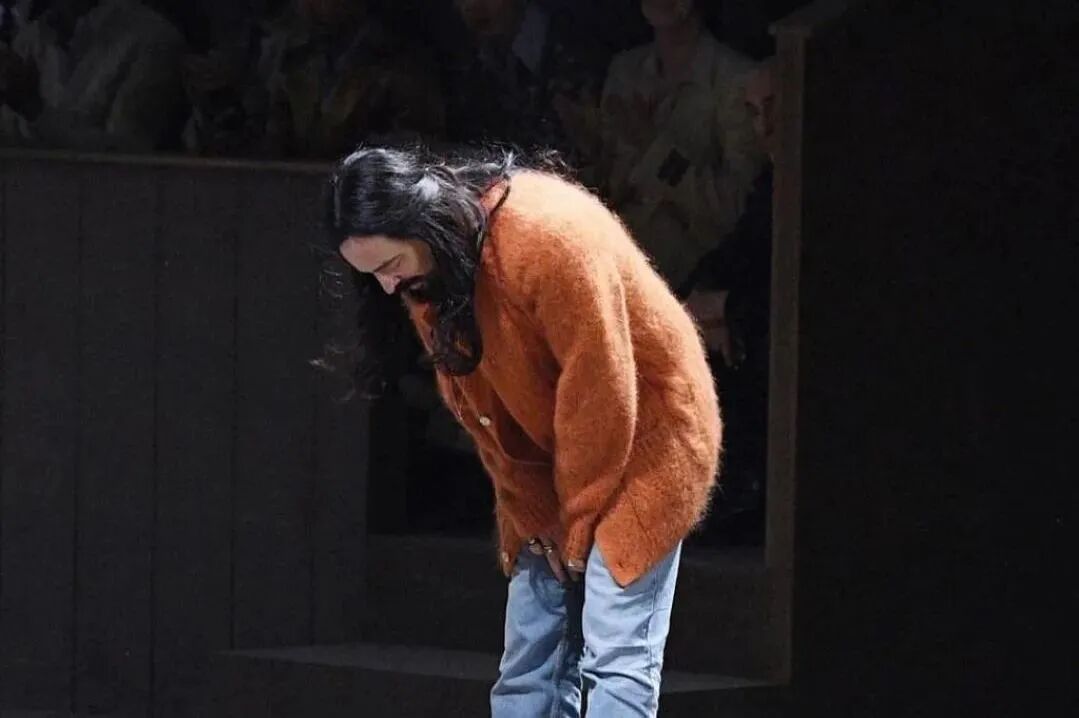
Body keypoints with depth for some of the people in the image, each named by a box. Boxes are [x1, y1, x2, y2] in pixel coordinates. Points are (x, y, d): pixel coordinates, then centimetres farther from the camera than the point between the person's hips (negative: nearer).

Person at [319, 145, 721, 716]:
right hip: (546, 473, 7)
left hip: (643, 438, -7)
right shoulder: (424, 282, -7)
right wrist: (535, 516, -5)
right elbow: (479, 411, 0)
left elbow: (598, 389, -25)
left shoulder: (550, 237, -31)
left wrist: (579, 518, -15)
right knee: (528, 670, 2)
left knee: (614, 656, -15)